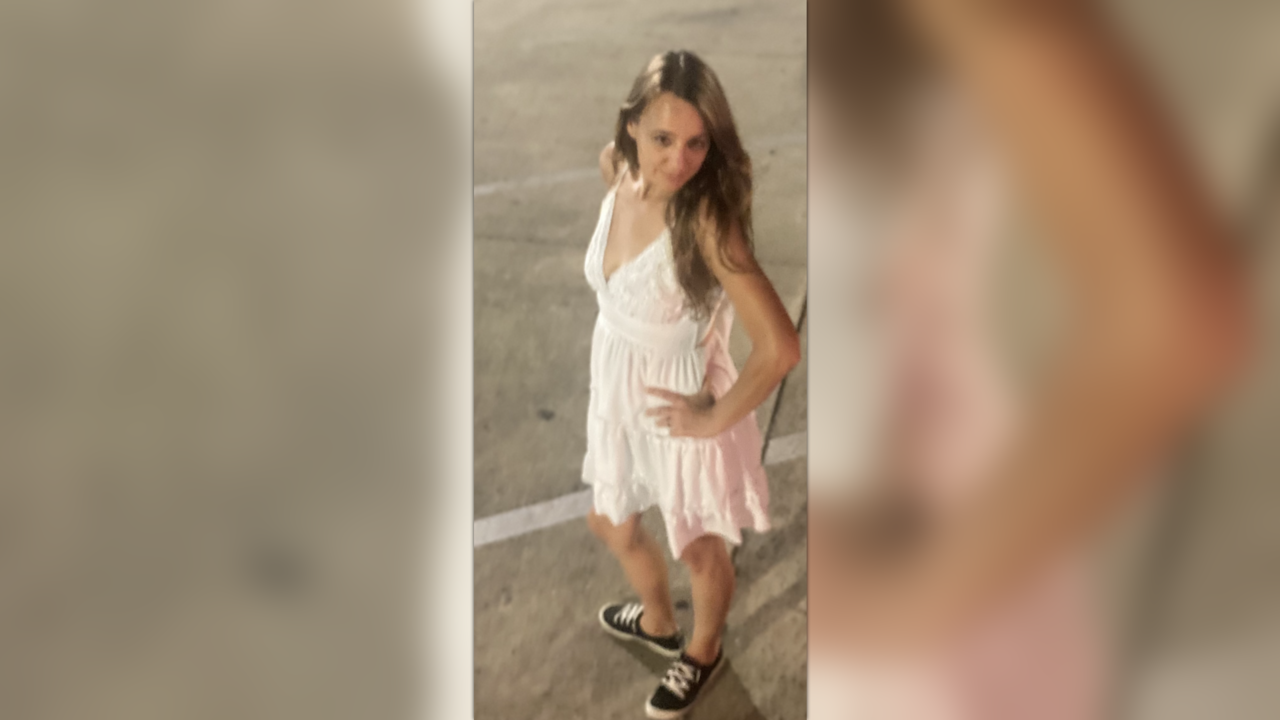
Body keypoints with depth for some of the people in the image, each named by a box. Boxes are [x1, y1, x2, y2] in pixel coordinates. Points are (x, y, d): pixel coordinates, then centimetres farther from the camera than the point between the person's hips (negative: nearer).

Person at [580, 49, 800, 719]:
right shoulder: (616, 171, -15)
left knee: (700, 550, 20)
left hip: (679, 409, -7)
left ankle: (702, 653, 52)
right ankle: (658, 622, 59)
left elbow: (779, 348, -36)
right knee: (610, 525, 29)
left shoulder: (705, 219, -34)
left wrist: (715, 419, -22)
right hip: (615, 397, 7)